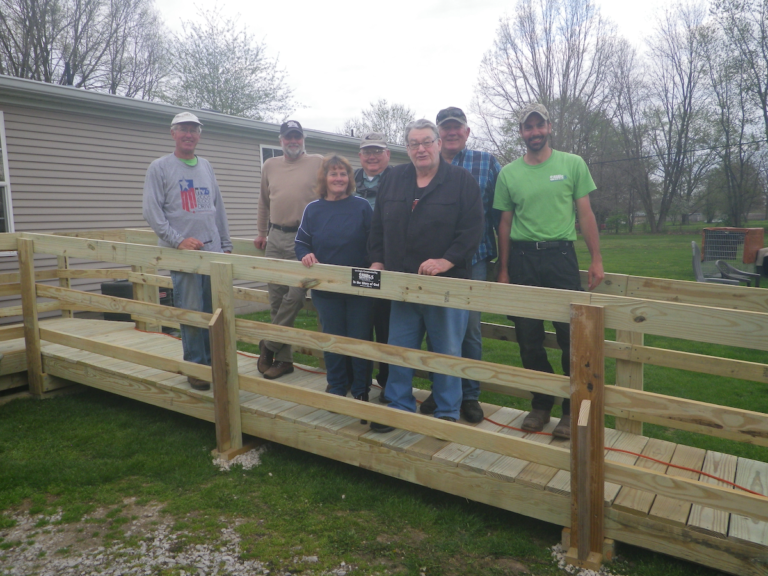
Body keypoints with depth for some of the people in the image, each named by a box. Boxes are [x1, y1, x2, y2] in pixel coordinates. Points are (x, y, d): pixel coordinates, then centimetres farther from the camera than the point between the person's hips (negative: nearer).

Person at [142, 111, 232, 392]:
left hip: (213, 251, 5)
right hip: (183, 252, -5)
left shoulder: (206, 166, 17)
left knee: (215, 311, 8)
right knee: (191, 312, -4)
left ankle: (213, 361, 20)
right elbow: (151, 211, -6)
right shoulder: (159, 167, 2)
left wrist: (226, 244, 14)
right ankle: (195, 366, 9)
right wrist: (178, 240, -16)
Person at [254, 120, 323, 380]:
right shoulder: (270, 166, 13)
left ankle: (269, 345, 6)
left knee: (295, 294, -14)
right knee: (276, 298, 7)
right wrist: (261, 232, 20)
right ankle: (284, 358, 18)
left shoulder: (318, 163, 0)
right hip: (275, 238, 5)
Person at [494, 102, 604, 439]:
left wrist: (596, 259, -2)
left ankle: (572, 409, 15)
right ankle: (541, 404, 24)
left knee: (572, 335, -1)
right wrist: (503, 270, 8)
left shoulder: (573, 164, 4)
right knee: (529, 337, 7)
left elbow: (585, 214, 5)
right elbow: (505, 223, 10)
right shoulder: (509, 173, 7)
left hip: (561, 255, -1)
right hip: (522, 257, 2)